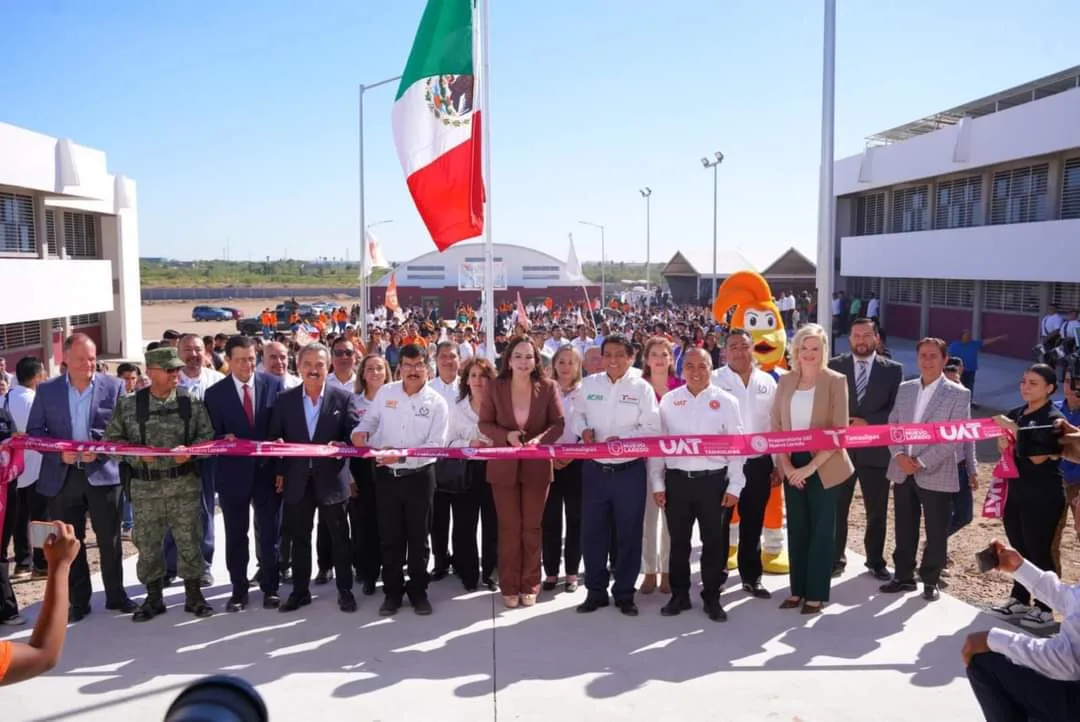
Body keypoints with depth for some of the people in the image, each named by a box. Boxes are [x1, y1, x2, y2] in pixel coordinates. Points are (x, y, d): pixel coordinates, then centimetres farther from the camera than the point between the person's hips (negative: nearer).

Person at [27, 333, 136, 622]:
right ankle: (78, 601, 22)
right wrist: (59, 452, -13)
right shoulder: (47, 390, 3)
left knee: (110, 540, 7)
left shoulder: (114, 386, 0)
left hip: (103, 473, -1)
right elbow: (34, 431, 4)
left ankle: (116, 596, 22)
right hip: (62, 476, 1)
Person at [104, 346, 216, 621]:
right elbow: (112, 440, 3)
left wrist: (191, 451, -15)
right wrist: (137, 453, -13)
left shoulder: (192, 403, 1)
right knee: (148, 543, 9)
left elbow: (208, 436, 3)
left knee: (189, 540, 5)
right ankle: (153, 597, 25)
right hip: (145, 485, 0)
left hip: (185, 483, 0)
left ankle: (193, 594, 20)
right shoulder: (129, 405, 0)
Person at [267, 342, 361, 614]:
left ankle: (345, 590, 20)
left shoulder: (343, 397, -2)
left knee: (339, 537, 7)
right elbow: (275, 438, 6)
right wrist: (279, 472, 0)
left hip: (331, 478, -2)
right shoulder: (284, 400, 3)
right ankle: (300, 590, 25)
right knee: (299, 538, 12)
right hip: (297, 480, 2)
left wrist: (340, 446, -23)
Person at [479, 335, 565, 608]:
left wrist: (540, 438, -23)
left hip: (537, 466, 0)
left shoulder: (548, 387, -5)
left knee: (532, 527, 11)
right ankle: (509, 586, 19)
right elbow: (484, 423, -2)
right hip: (504, 466, 0)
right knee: (509, 527, 8)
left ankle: (530, 585, 23)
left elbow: (558, 423, -4)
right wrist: (506, 435, -20)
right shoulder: (495, 387, -4)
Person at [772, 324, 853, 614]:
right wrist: (785, 464, -5)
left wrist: (811, 466, -17)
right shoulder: (785, 381, 5)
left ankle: (817, 594, 15)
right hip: (793, 466, 4)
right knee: (796, 528, 11)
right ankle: (798, 590, 22)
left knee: (821, 530, 5)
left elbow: (840, 430, -12)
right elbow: (776, 425, 7)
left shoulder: (835, 381, -8)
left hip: (824, 467, -4)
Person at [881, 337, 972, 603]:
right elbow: (892, 426, 9)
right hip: (902, 472, 4)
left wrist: (922, 462, -17)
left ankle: (930, 580, 21)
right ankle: (903, 576, 25)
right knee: (904, 529, 13)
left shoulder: (958, 394, -6)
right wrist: (899, 455, -8)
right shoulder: (904, 389, 9)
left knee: (936, 533, 6)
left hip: (936, 475, -4)